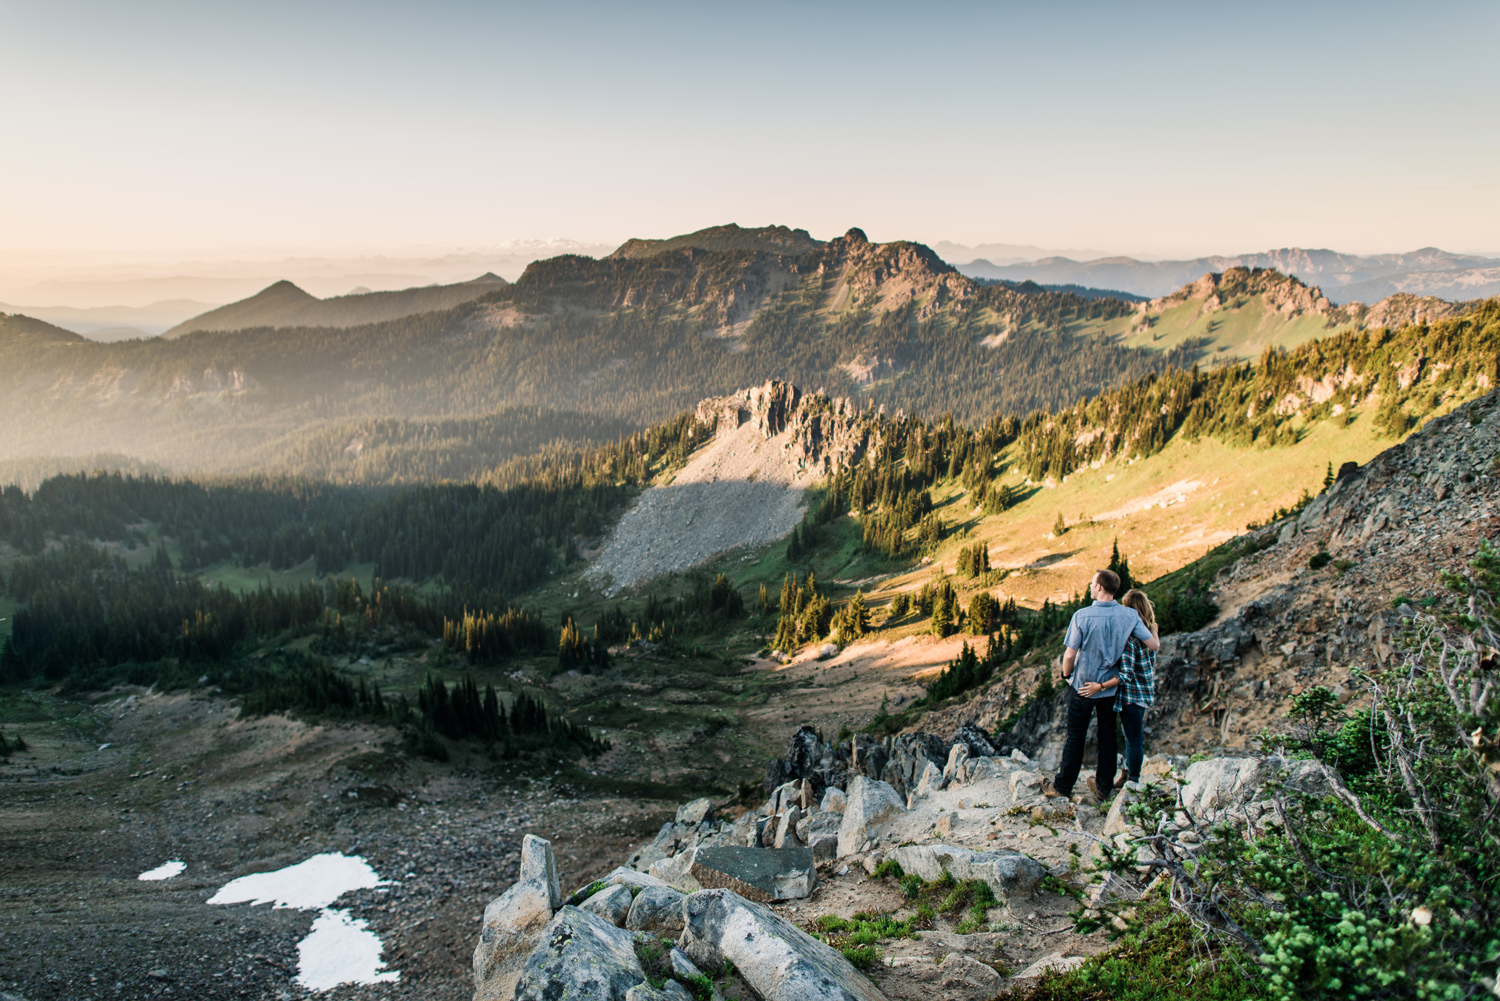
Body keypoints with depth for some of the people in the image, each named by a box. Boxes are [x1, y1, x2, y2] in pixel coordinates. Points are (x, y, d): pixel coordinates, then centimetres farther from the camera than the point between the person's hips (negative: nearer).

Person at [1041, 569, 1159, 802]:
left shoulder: (1082, 616, -20)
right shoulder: (1129, 616, -10)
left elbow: (1070, 654, -17)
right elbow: (1155, 645, -4)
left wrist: (1066, 674, 3)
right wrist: (1152, 627, 18)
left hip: (1082, 686, -3)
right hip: (1111, 686, 3)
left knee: (1075, 738, 10)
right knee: (1108, 737, 16)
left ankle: (1063, 786, 23)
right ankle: (1104, 788, 26)